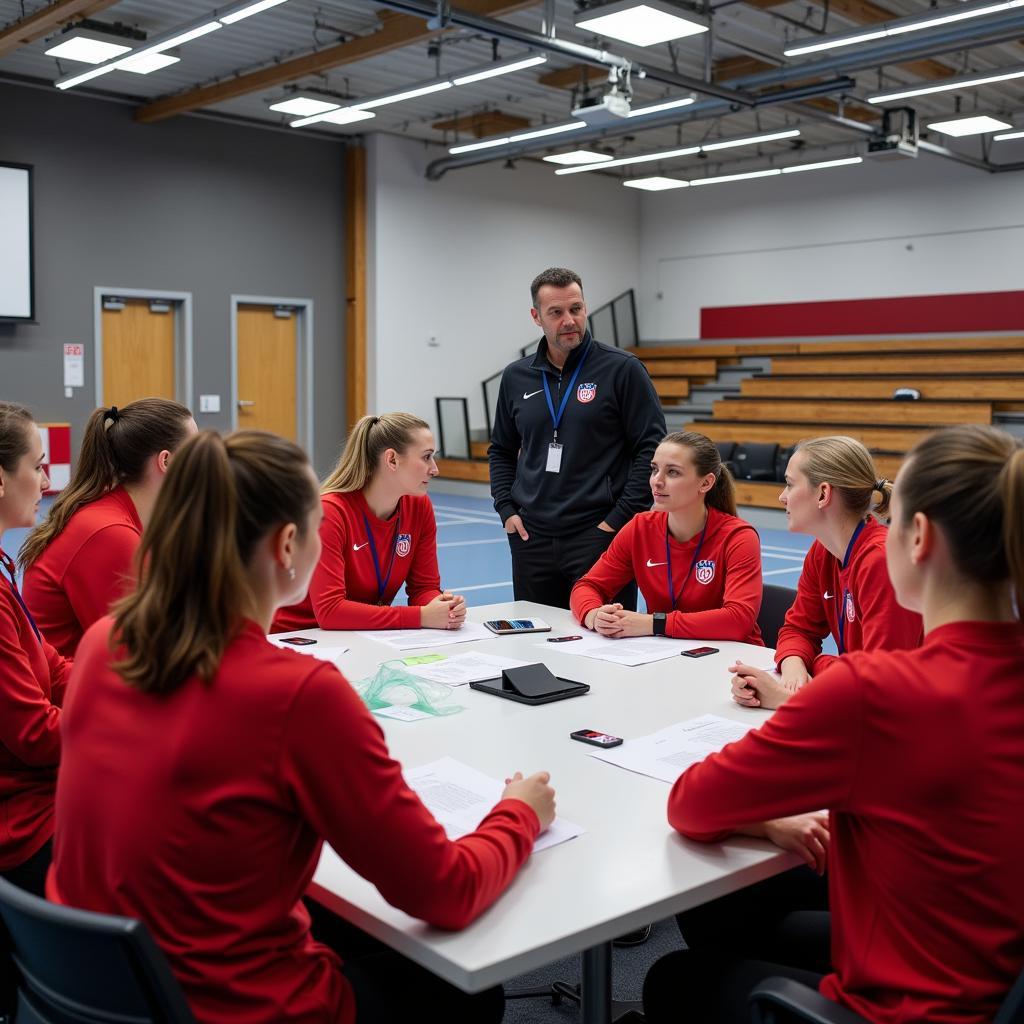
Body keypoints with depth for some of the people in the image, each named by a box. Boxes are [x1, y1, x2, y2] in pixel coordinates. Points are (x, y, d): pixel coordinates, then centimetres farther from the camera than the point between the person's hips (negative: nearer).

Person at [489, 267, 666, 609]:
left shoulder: (622, 369, -5)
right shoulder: (516, 377, 9)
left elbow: (652, 447, -7)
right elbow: (501, 450, 20)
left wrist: (621, 518, -11)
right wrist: (506, 510, 7)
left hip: (599, 535, -4)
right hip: (531, 537, 5)